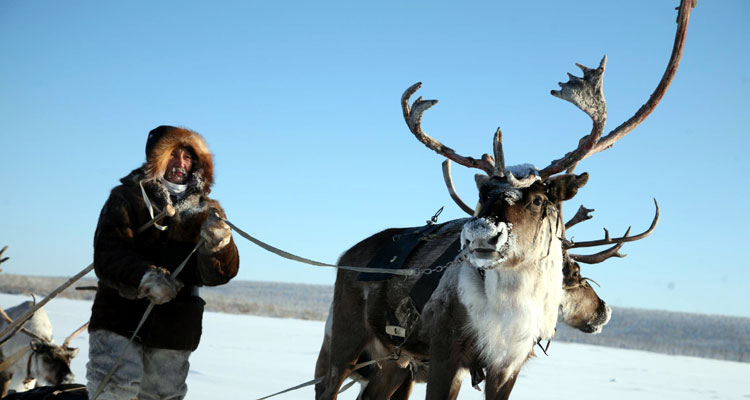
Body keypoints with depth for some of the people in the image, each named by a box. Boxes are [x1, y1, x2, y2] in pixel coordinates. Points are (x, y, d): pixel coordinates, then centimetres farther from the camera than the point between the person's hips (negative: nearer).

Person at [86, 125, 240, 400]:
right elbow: (107, 254, -14)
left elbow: (221, 274, -4)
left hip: (174, 331, 4)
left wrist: (217, 243, -26)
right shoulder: (127, 198, -1)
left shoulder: (207, 211, 8)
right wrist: (144, 278, -33)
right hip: (120, 321, -3)